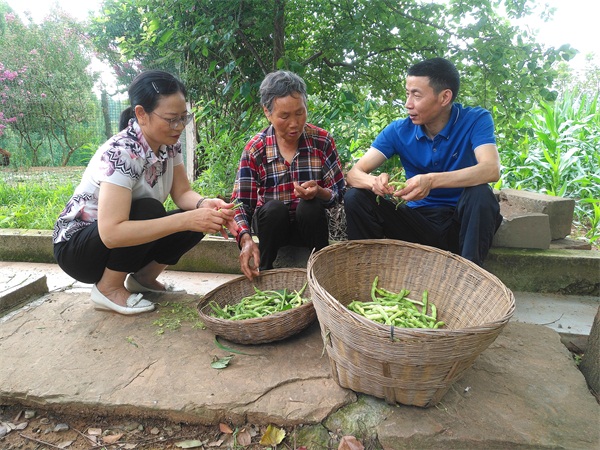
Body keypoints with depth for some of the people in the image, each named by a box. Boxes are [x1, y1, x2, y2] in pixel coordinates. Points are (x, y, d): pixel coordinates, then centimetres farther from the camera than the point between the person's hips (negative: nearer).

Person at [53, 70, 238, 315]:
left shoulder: (169, 144, -9)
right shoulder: (120, 152, -31)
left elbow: (182, 192, -6)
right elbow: (111, 233, -39)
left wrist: (205, 204, -29)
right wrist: (186, 220, -44)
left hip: (125, 240, 7)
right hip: (75, 245, -6)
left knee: (197, 221, -15)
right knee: (149, 210, -33)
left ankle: (143, 277, 5)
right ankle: (108, 288, -12)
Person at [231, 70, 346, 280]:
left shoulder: (322, 141, -10)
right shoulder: (255, 149, -12)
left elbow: (339, 193, -7)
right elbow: (241, 203, -16)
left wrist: (318, 192, -31)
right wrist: (246, 239, -36)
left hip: (309, 223, 1)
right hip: (272, 224, 0)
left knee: (310, 207, -31)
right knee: (273, 208, -32)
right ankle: (264, 271, -8)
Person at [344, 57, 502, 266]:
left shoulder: (475, 120, -10)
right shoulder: (399, 130, -4)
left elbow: (492, 170, -28)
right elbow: (354, 173, -10)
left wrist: (432, 181, -42)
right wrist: (375, 181, -34)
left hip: (462, 222, -2)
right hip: (419, 222, 2)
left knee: (480, 194, -34)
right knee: (355, 198, -16)